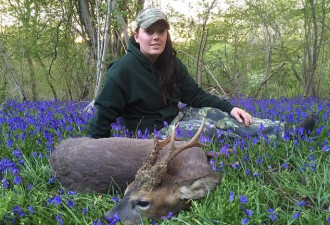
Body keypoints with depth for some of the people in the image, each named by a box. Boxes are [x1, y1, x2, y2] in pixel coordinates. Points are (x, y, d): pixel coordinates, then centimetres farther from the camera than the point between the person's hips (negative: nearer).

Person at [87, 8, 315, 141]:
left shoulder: (172, 63, 0)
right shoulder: (123, 69, -21)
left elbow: (195, 95, 3)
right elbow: (103, 114, -19)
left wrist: (229, 107, -9)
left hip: (175, 118, 7)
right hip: (151, 132, -7)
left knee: (218, 115, -13)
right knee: (211, 127, -22)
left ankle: (285, 132, -16)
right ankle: (274, 138, -21)